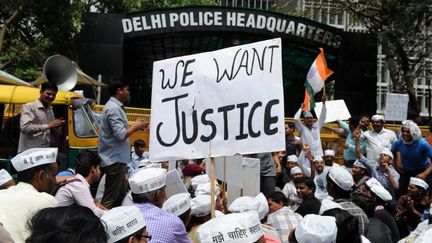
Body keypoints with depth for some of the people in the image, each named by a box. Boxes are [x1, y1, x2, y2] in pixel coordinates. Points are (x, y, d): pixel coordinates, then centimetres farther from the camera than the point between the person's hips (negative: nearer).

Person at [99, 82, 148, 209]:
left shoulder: (116, 106, 13)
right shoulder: (113, 108, -19)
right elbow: (121, 135, -25)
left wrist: (136, 127, 8)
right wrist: (135, 126, -10)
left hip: (117, 158, 11)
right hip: (114, 159, -11)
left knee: (122, 191, 19)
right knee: (110, 197, -5)